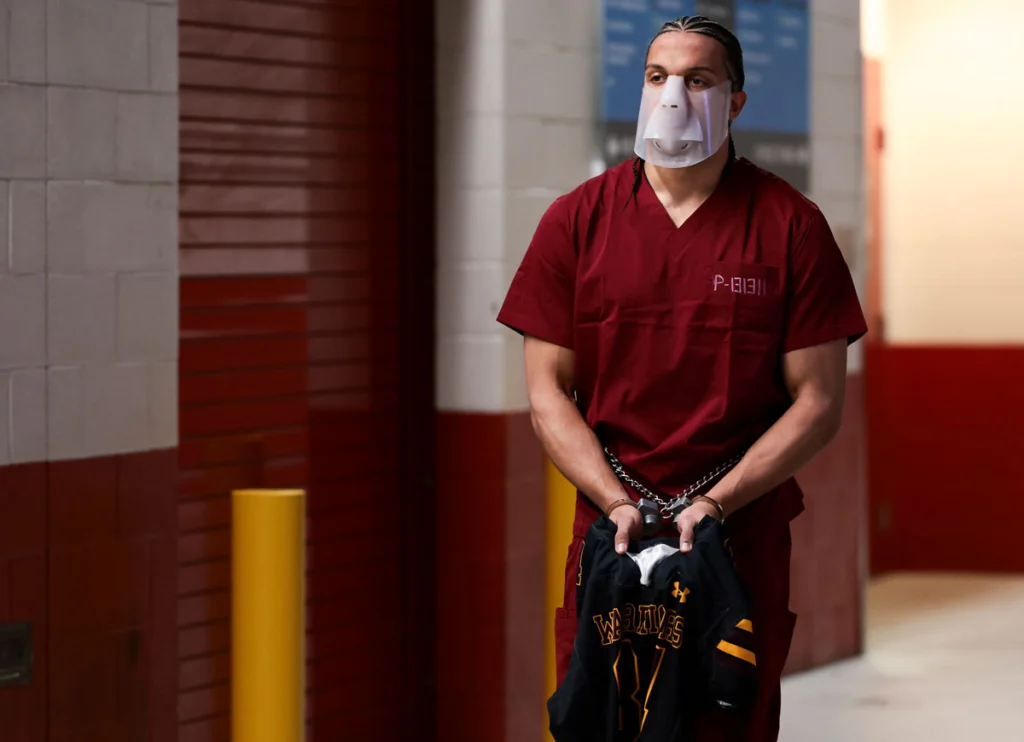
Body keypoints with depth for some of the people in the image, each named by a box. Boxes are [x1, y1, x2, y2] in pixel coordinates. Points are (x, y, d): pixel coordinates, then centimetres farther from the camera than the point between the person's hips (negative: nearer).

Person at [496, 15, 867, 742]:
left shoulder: (790, 225, 0)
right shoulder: (576, 220, 4)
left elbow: (820, 403, -2)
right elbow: (547, 392, 4)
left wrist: (715, 503, -12)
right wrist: (620, 504, -10)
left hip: (745, 537, -1)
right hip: (609, 532, 1)